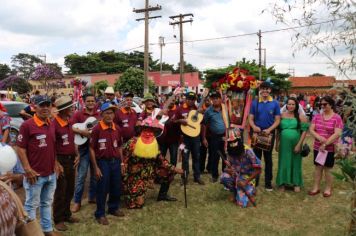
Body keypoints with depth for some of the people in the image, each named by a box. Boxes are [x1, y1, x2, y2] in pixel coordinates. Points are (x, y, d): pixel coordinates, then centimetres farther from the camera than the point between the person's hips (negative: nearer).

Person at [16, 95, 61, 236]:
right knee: (32, 205, 8)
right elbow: (20, 148, -13)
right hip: (35, 174, -6)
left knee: (47, 203, 19)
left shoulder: (51, 125, 7)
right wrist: (28, 169, -16)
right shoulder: (27, 125, -13)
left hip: (51, 174, 7)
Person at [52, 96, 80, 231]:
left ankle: (67, 215, 34)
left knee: (70, 190, 18)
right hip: (60, 160, -8)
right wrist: (56, 164, -18)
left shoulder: (69, 122, 7)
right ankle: (58, 220, 19)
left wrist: (77, 155, 5)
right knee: (60, 192, 4)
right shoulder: (54, 124, -20)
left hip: (71, 160, 8)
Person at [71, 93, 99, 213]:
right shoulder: (78, 114, -2)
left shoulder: (99, 115, 8)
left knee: (95, 174, 12)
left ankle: (92, 197, 27)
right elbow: (70, 128, -12)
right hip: (84, 147, -4)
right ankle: (77, 201, 9)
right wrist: (82, 132, -23)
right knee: (81, 175, -1)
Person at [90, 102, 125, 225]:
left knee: (117, 187, 16)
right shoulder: (97, 129, -14)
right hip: (103, 162, -5)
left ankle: (113, 208, 38)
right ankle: (100, 214, 22)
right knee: (102, 189, 6)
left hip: (115, 161, 5)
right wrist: (96, 167, -11)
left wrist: (121, 162, 9)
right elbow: (92, 149, -10)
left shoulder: (117, 129, 2)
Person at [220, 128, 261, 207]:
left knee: (243, 203, -20)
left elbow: (258, 170, -20)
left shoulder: (248, 151, -23)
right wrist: (228, 170, -26)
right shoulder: (230, 153, -8)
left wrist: (246, 182, -23)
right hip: (236, 176, 5)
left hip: (247, 178, -5)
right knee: (223, 177, -27)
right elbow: (229, 168, 1)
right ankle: (236, 192, 2)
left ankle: (251, 190, 13)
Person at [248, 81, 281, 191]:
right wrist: (254, 127, -20)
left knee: (268, 158, 9)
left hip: (269, 133, -1)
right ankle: (254, 181, 18)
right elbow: (250, 118, 1)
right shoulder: (254, 103, 2)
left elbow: (277, 120, -3)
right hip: (257, 133, 1)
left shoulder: (275, 103, -1)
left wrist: (269, 129, -19)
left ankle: (268, 182, 17)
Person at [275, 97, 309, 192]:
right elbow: (278, 131, 7)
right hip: (284, 143, 1)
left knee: (295, 163, 9)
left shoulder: (301, 117, -2)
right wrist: (277, 143, 5)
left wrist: (299, 144, -11)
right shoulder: (282, 116, 3)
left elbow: (304, 131, -5)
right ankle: (283, 183, 22)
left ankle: (296, 184, 23)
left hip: (295, 144, -1)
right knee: (283, 162, 9)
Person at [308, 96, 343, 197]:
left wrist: (325, 144, -19)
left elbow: (337, 134, -16)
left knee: (328, 169, 7)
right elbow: (311, 130, -1)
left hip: (330, 148, -4)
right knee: (318, 167, 12)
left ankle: (328, 188, 22)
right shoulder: (317, 116, 3)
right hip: (317, 147, 4)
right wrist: (319, 137, -20)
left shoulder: (337, 118, -9)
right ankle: (316, 187, 22)